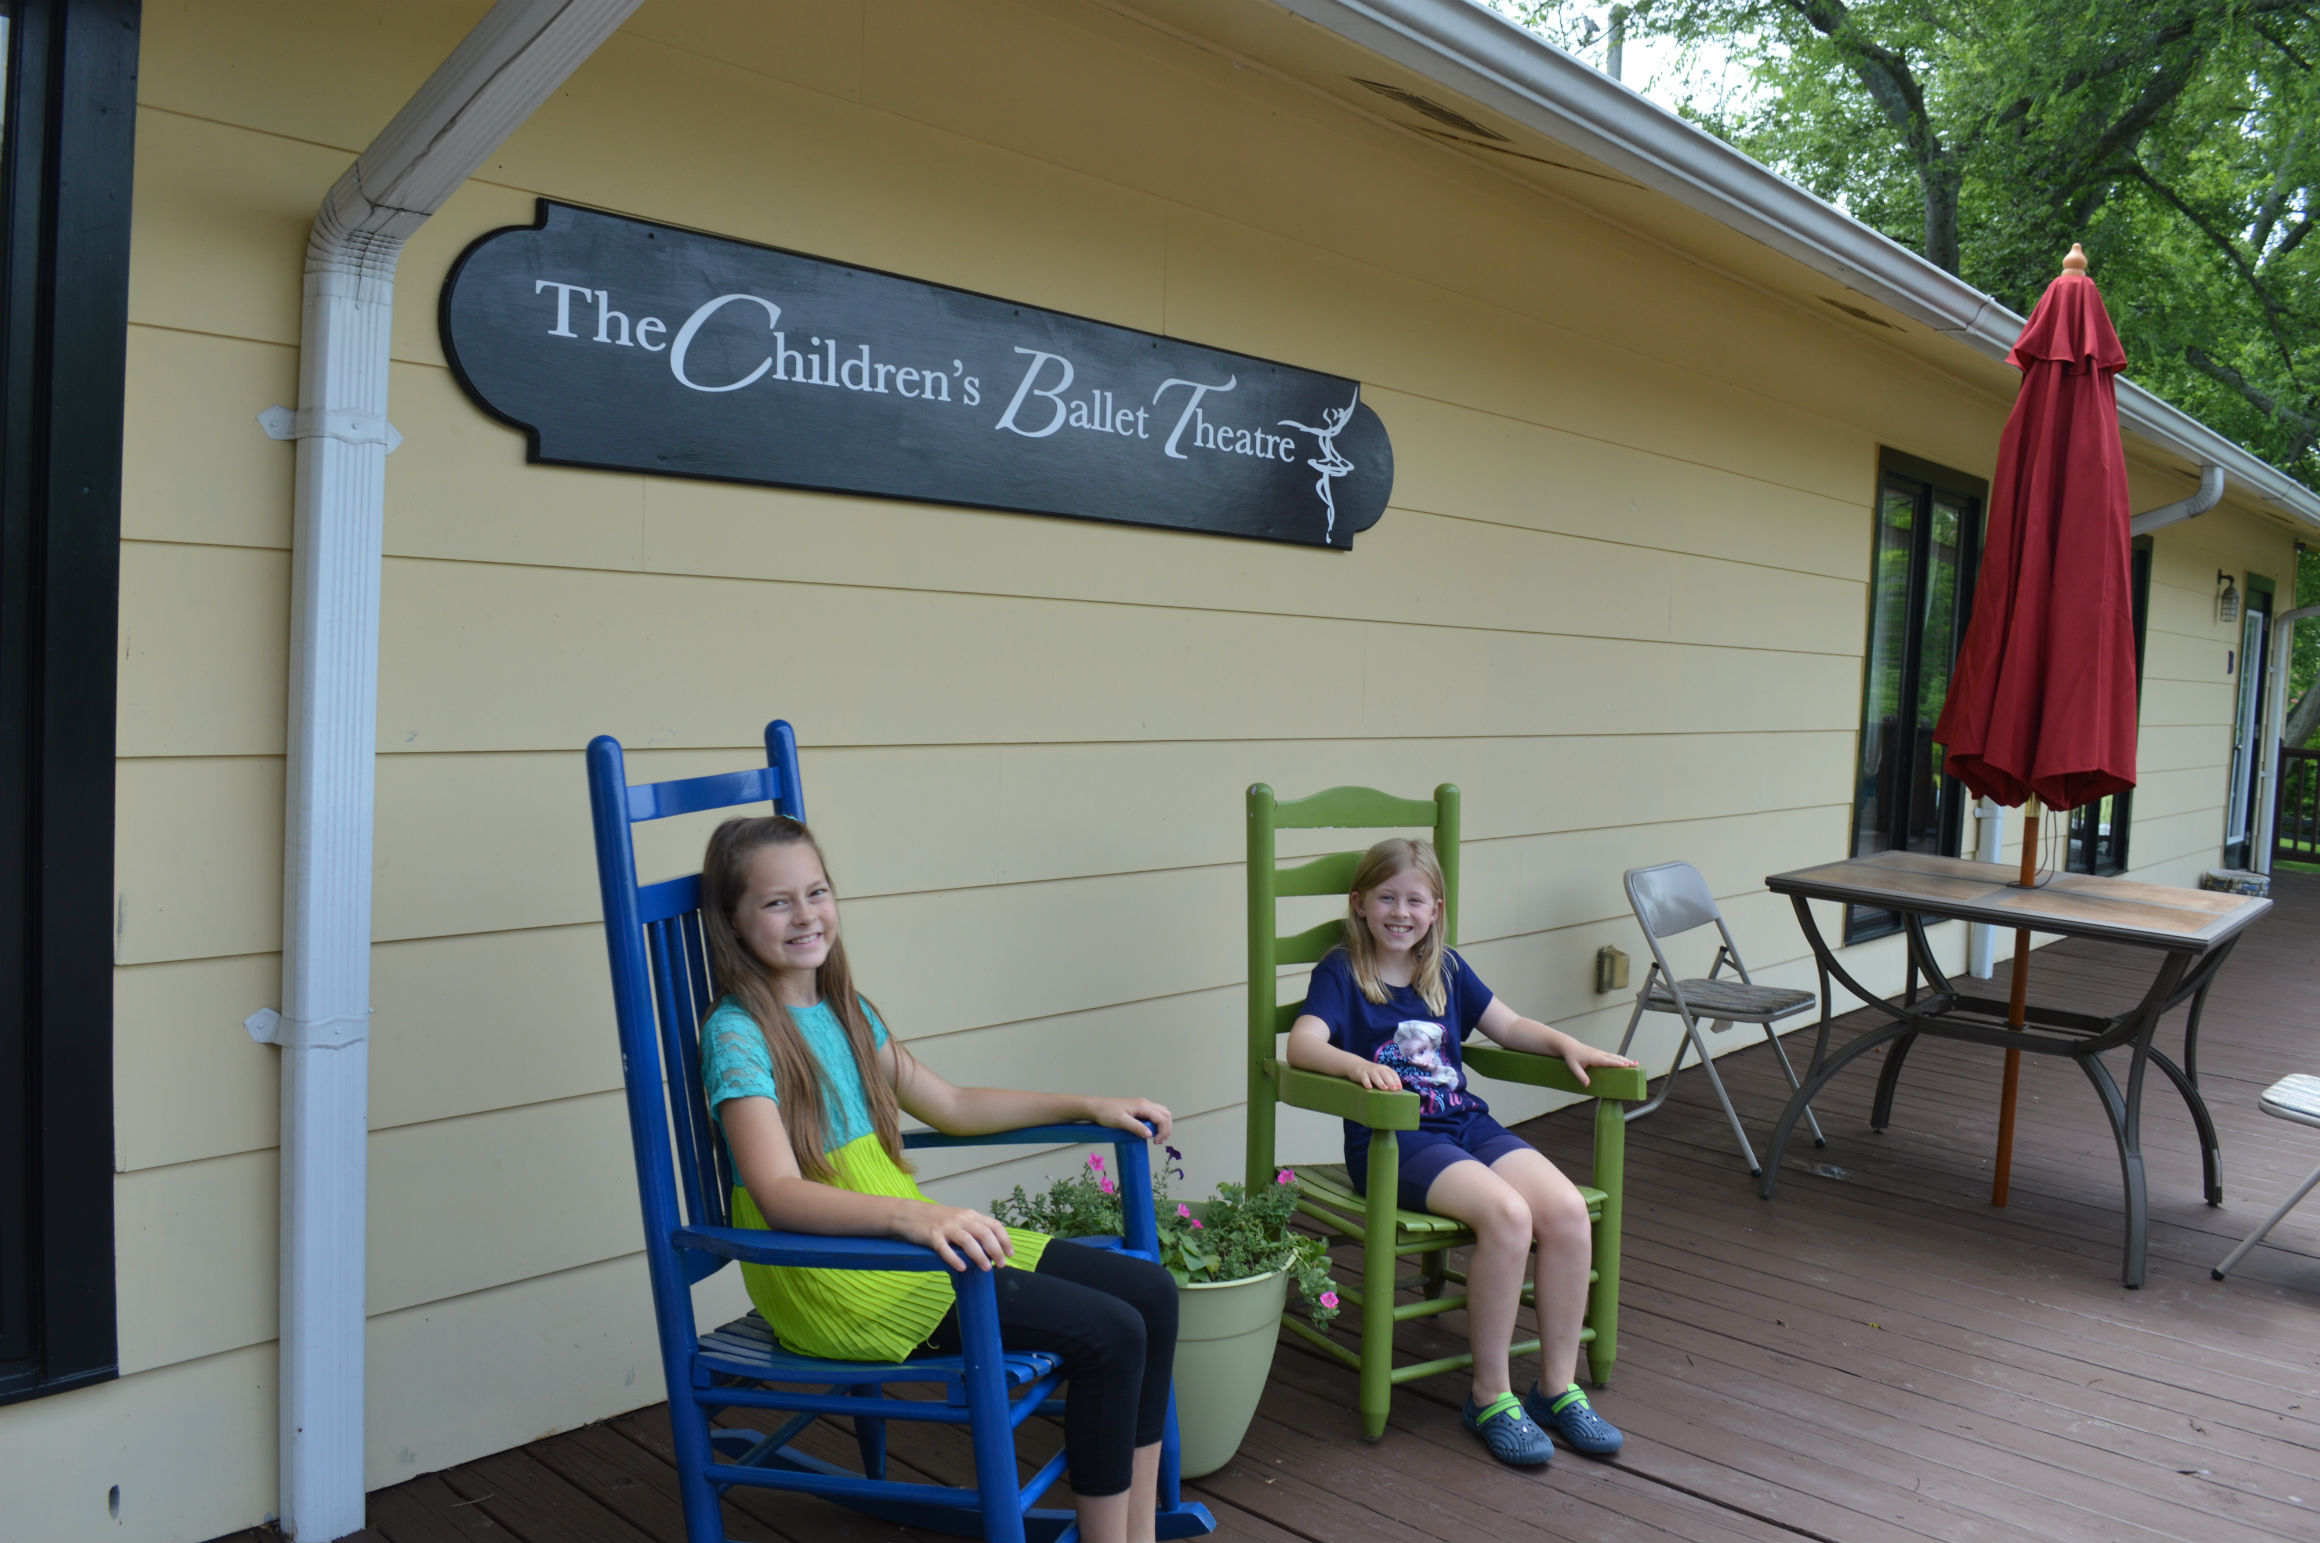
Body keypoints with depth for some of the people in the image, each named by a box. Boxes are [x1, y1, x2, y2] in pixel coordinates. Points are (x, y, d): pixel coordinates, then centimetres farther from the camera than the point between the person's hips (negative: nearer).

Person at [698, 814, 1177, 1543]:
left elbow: (951, 1106, 21)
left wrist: (1089, 1106, 15)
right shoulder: (738, 1037, -14)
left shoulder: (846, 1011, 11)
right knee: (1108, 1333, -19)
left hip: (900, 1241, 8)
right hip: (825, 1276, -8)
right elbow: (778, 1194, -27)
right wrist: (911, 1216, -43)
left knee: (1150, 1290, -1)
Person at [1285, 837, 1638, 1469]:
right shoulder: (1341, 972, 1)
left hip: (1466, 1124, 6)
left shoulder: (1447, 970, 17)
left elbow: (1509, 1026, 25)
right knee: (1507, 1214, -30)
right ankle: (1490, 1395, -12)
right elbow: (1303, 1044, -15)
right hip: (1389, 1139, -6)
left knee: (1566, 1209, -20)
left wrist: (1569, 1045, 8)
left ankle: (1558, 1386, -3)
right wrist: (1358, 1065, -34)